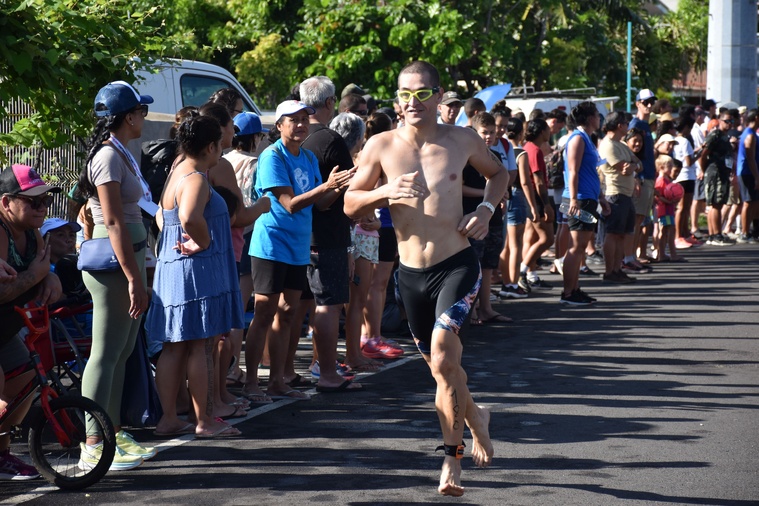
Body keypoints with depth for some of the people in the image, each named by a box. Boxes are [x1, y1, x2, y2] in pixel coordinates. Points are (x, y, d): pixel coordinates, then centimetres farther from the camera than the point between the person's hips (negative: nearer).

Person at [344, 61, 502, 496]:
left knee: (443, 354, -22)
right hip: (412, 273, 3)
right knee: (442, 364, 15)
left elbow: (499, 173, 17)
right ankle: (474, 416, 46)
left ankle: (453, 457, -9)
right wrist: (383, 192, -19)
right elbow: (350, 204, 2)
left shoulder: (463, 140, -2)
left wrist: (487, 209, -2)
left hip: (458, 265, -3)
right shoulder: (382, 146, -2)